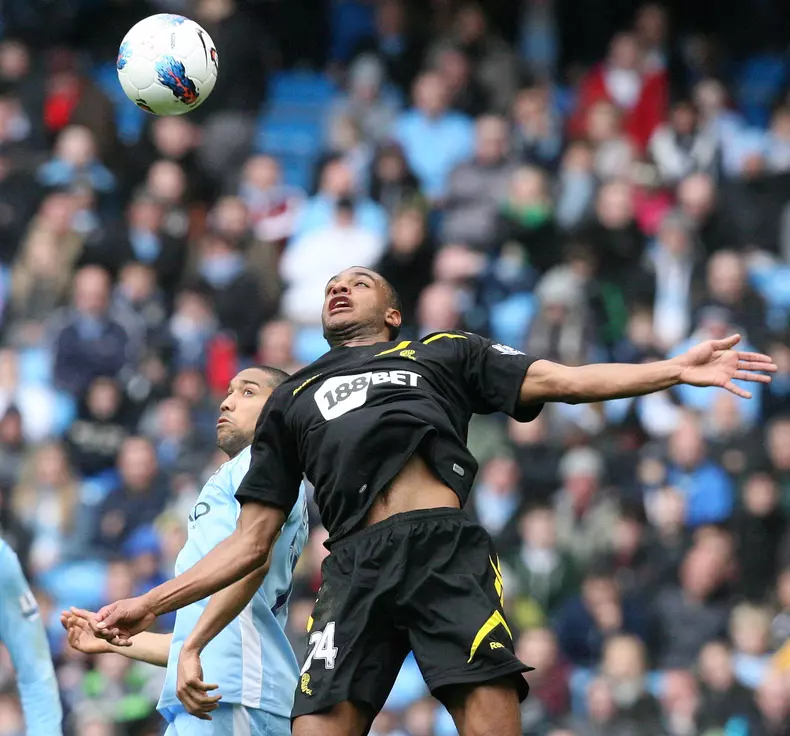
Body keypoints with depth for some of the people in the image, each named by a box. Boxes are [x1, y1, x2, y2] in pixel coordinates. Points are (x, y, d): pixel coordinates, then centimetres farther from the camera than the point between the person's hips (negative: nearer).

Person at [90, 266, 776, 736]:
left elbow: (560, 380, 17)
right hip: (354, 569, 2)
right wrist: (150, 605, 23)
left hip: (448, 552, -2)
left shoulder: (444, 351, 28)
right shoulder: (291, 400, 33)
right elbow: (252, 541, 31)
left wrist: (676, 369, 4)